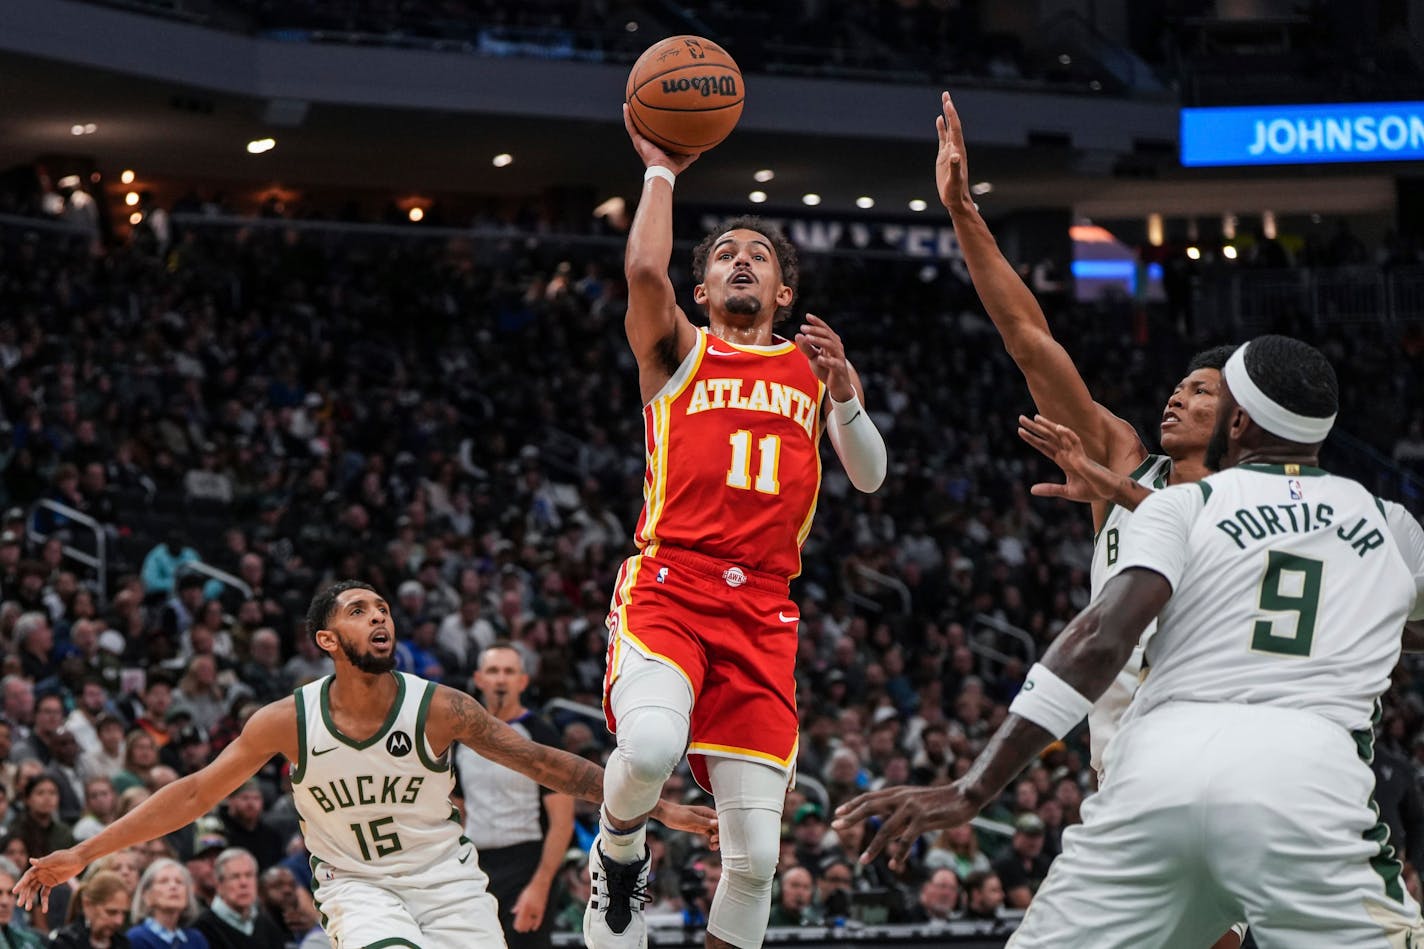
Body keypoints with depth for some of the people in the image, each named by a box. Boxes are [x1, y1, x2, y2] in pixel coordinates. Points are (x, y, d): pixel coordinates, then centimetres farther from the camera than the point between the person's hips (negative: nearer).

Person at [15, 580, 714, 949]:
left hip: (445, 879, 1)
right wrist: (81, 856, -8)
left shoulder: (439, 709, -14)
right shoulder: (288, 722, -13)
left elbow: (542, 763, -8)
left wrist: (659, 809, -11)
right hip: (356, 884, -1)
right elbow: (195, 793, -6)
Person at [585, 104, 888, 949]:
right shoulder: (679, 352, 13)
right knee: (650, 747, -34)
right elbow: (644, 272, -8)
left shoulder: (814, 367, 21)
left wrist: (844, 393, -7)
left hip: (762, 615, 3)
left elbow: (871, 478, 9)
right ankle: (619, 854, 0)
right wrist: (660, 170, 4)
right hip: (668, 590, -3)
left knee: (756, 855, -6)